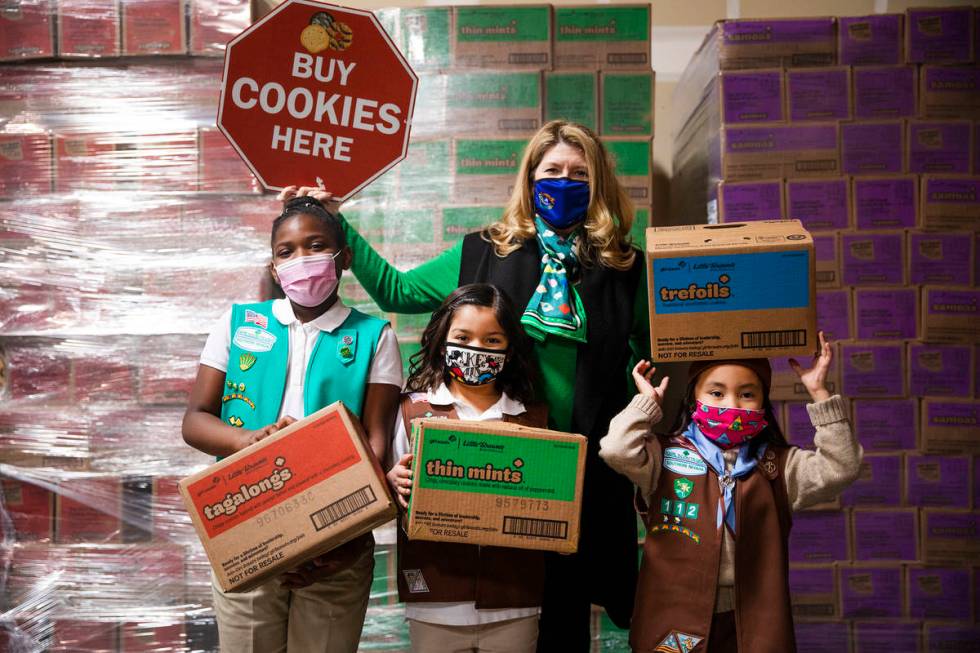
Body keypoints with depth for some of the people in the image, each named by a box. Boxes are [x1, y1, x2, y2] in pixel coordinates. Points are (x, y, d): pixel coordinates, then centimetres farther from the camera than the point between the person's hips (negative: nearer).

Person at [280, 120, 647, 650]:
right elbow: (397, 291, 11)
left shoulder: (623, 268, 2)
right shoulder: (485, 254, 5)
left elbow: (647, 358, 9)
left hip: (586, 467, 0)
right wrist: (335, 223, 10)